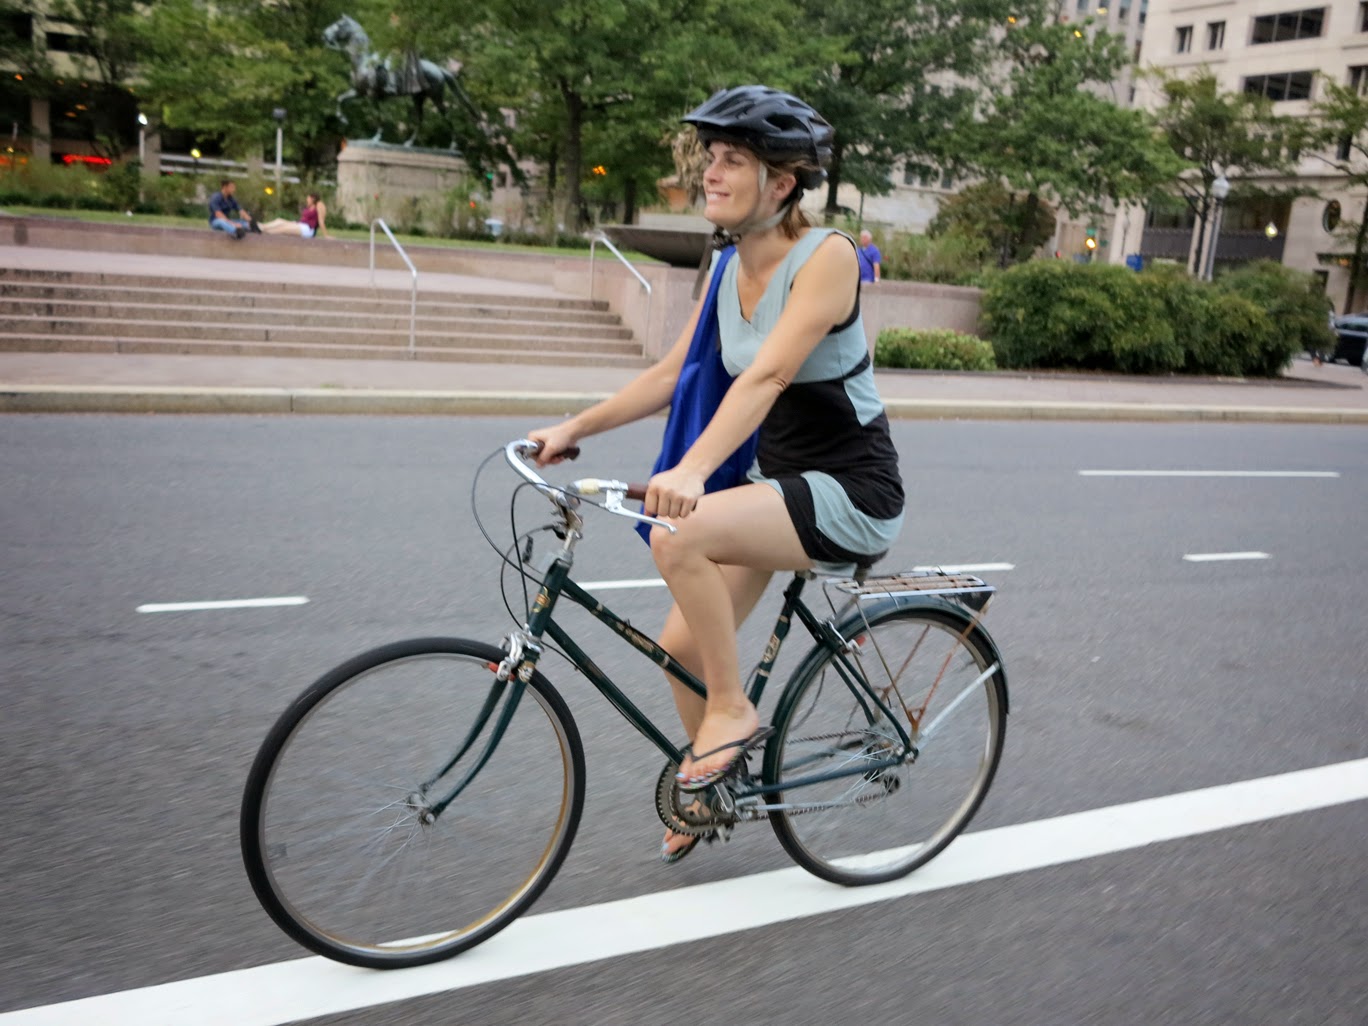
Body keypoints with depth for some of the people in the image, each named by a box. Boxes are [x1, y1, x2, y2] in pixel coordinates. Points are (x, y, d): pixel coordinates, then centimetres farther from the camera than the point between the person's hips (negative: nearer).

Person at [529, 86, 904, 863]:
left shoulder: (826, 257, -17)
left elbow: (767, 375, -31)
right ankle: (710, 787, 32)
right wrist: (574, 428, -1)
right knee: (682, 645, 4)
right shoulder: (732, 269, 6)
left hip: (851, 493, -8)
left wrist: (693, 470, -43)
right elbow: (671, 375, 7)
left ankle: (734, 712, -8)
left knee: (677, 537, -29)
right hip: (778, 480, 8)